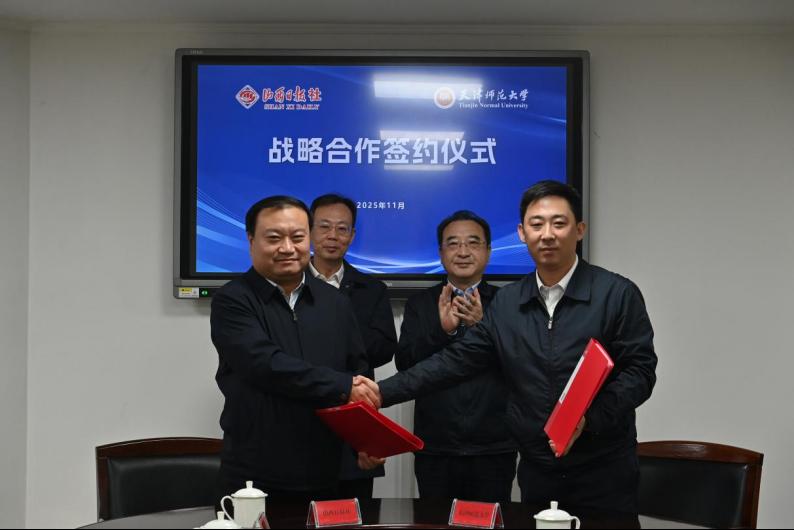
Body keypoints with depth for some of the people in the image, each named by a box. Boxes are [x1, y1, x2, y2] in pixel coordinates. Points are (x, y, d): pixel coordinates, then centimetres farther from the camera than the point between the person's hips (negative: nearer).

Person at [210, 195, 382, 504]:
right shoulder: (233, 301, -5)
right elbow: (267, 365, -19)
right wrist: (343, 387, -17)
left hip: (324, 473, 4)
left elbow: (359, 372, 14)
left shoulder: (335, 303, 11)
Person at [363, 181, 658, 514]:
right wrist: (386, 392, -3)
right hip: (537, 470, 4)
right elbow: (458, 359, 5)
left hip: (605, 471, -3)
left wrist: (589, 418, -23)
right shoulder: (506, 303, 6)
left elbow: (640, 370, -9)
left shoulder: (617, 294, -6)